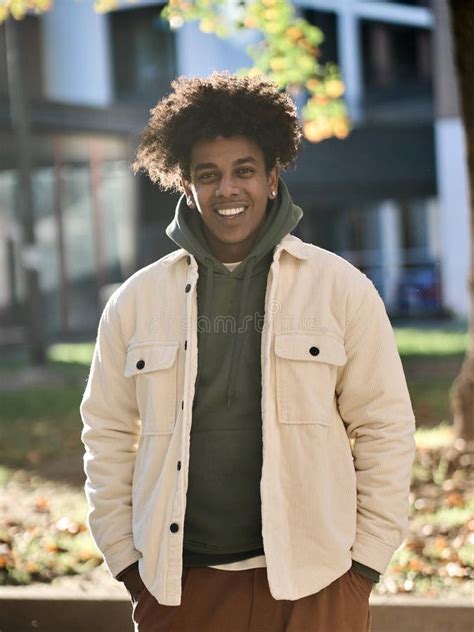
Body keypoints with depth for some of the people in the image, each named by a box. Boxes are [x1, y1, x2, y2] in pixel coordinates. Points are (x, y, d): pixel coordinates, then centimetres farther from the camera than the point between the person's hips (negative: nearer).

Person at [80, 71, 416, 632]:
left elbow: (385, 429, 2)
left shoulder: (342, 289, 1)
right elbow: (107, 435, 10)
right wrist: (125, 560, 5)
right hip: (178, 585, 1)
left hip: (312, 583, -1)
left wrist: (365, 563, -1)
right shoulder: (136, 301, 5)